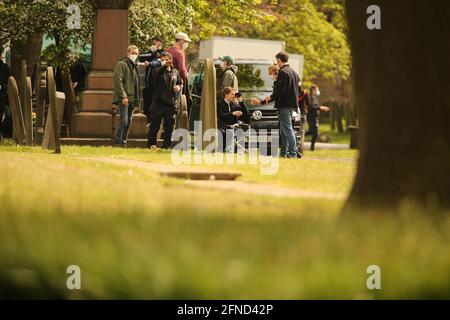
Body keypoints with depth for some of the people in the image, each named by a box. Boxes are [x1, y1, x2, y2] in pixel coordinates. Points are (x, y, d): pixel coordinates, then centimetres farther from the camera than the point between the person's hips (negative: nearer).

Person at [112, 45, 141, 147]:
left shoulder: (134, 66, 21)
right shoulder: (121, 64, -5)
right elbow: (118, 81, -14)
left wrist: (136, 100, 16)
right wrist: (123, 96, -21)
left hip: (132, 99, 8)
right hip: (123, 98, -8)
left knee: (129, 122, 8)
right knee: (124, 121, -15)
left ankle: (124, 142, 12)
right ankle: (118, 142, -13)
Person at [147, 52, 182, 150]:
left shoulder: (175, 72, 11)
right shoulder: (158, 71, -3)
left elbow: (181, 82, 23)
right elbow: (155, 74, -25)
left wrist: (179, 87, 1)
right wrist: (163, 66, -33)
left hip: (171, 104, 4)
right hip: (158, 102, -4)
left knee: (169, 127, 8)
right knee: (154, 125, 0)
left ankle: (167, 145, 15)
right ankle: (151, 144, 6)